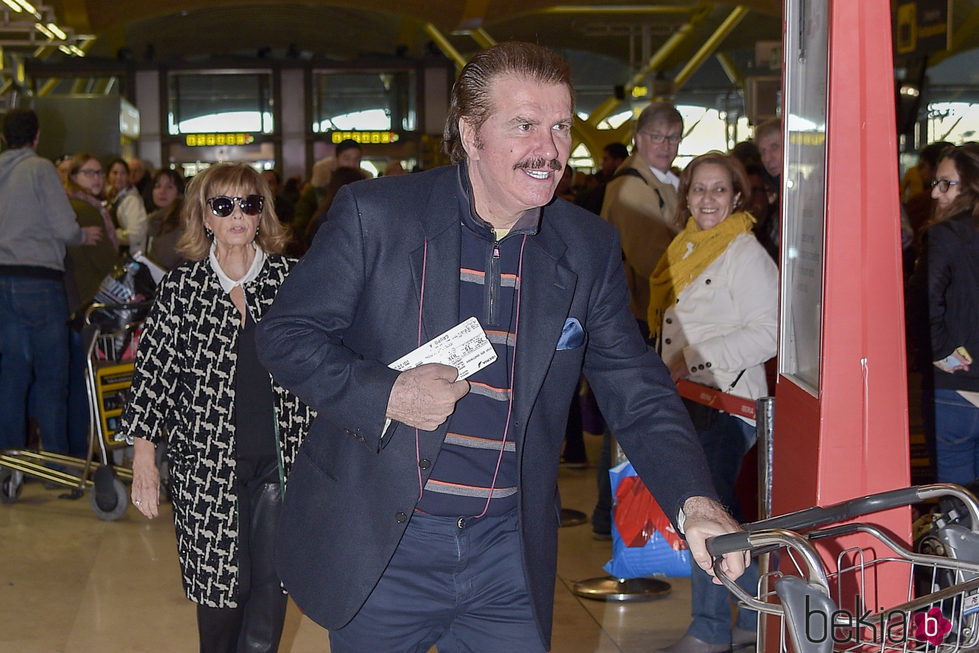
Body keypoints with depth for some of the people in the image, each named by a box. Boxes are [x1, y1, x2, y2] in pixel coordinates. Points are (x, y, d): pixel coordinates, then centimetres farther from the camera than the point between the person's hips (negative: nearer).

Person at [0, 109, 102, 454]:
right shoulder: (40, 169, -6)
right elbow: (65, 228, -12)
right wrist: (84, 235, 8)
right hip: (39, 280, -6)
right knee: (51, 375, 1)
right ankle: (56, 457, 2)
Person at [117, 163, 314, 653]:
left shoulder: (290, 278, 3)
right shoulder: (181, 287, 1)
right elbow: (153, 372, 3)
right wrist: (143, 456, -1)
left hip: (281, 459, 1)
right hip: (207, 462, -1)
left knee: (270, 586, -1)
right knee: (217, 585, 3)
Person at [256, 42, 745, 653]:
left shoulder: (590, 249, 1)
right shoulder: (374, 214, -8)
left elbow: (639, 394, 2)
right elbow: (286, 332, -4)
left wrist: (695, 503, -15)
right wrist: (385, 395, -20)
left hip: (510, 556, 2)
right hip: (377, 547, -2)